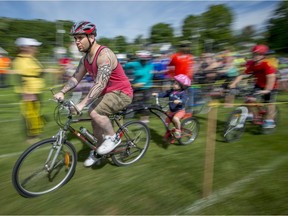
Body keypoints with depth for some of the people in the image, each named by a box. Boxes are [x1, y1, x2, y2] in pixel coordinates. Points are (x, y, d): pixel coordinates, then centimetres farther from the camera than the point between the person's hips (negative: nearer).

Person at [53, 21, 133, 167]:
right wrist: (62, 92, -9)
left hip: (121, 93, -9)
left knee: (94, 112, -26)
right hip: (107, 93, 9)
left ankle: (113, 138, -2)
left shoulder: (104, 55, -24)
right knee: (95, 120, 8)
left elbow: (100, 84, -33)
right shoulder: (85, 58, 5)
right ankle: (98, 152, 30)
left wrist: (82, 104, -37)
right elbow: (75, 78, 7)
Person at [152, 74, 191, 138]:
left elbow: (184, 100, -32)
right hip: (171, 110, 7)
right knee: (166, 121, 11)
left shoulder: (183, 93, -16)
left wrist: (179, 101, -53)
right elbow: (164, 94, 0)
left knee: (175, 118, -35)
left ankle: (178, 130, -9)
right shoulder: (171, 91, 1)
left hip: (180, 110, -7)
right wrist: (157, 94, -15)